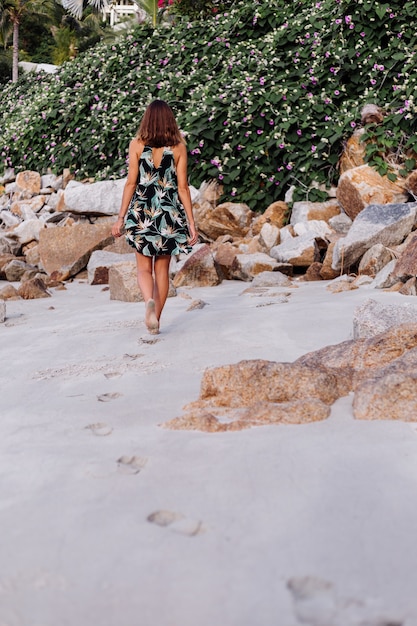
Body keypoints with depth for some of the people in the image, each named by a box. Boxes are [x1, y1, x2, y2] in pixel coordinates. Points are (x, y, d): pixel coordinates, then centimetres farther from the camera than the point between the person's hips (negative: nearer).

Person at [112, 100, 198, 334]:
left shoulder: (137, 144, -2)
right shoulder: (178, 147, 0)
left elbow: (131, 183, -3)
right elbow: (183, 187, -2)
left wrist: (121, 218, 2)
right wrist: (191, 223, 1)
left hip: (142, 212, -1)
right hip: (169, 213, 1)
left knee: (144, 269, 6)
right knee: (163, 269, 12)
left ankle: (150, 302, -22)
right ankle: (156, 318, 16)